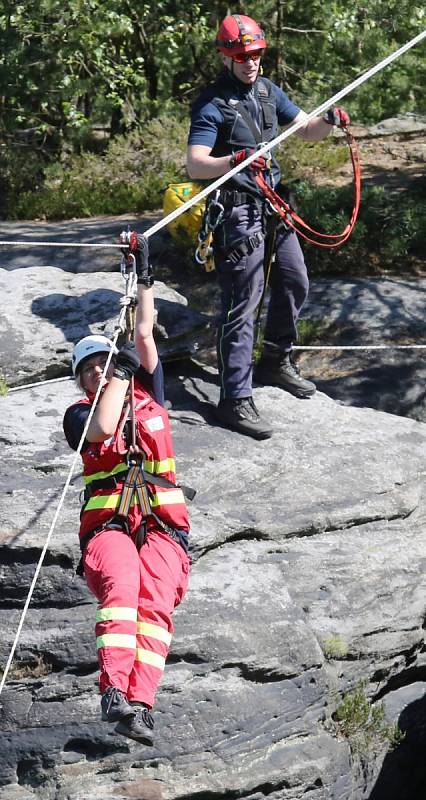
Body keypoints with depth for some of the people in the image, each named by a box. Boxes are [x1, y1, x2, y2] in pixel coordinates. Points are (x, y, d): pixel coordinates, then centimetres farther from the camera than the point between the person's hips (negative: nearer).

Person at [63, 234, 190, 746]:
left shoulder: (148, 392, 25)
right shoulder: (77, 414, 17)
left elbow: (144, 334, 19)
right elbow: (102, 429, -6)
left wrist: (144, 276, 21)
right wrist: (118, 376, 5)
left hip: (162, 525, 1)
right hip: (108, 525, -1)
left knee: (155, 602, -24)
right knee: (121, 584, -33)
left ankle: (139, 706, -39)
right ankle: (114, 689, -44)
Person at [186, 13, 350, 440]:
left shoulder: (267, 91, 10)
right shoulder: (212, 105, -12)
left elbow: (306, 130, 12)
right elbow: (194, 166, -22)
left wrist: (329, 120, -10)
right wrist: (235, 159, -39)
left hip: (273, 205, 8)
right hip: (238, 212, -8)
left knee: (294, 284, 18)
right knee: (241, 304, -9)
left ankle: (275, 361, 38)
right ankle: (235, 400, -6)